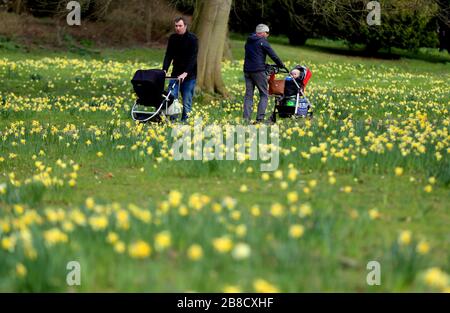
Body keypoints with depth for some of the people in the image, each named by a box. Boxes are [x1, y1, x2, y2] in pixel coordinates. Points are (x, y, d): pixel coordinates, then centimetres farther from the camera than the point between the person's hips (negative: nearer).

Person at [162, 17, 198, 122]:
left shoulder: (192, 39, -10)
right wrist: (164, 70, -12)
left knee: (187, 102, -3)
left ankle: (184, 121, 4)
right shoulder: (172, 38, 5)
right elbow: (168, 55, 4)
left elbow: (193, 58, -17)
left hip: (189, 75, -4)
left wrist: (185, 73, -28)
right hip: (176, 73, 4)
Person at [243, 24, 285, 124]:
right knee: (264, 95, 0)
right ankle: (260, 118, -11)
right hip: (258, 70, -7)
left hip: (247, 70, 7)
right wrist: (282, 65, 8)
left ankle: (246, 118, -2)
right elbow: (273, 55, -6)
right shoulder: (262, 41, -6)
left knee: (248, 95, 7)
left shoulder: (249, 41, 17)